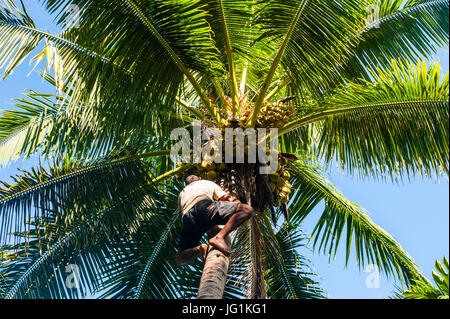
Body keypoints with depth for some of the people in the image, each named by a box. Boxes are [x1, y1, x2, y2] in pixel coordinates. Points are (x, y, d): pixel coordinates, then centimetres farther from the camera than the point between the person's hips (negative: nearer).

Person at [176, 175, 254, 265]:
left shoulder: (182, 194, 44)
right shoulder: (209, 183, 37)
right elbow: (229, 200, 26)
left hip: (187, 218, 4)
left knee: (181, 259, 20)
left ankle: (198, 249, -17)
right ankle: (220, 237, -29)